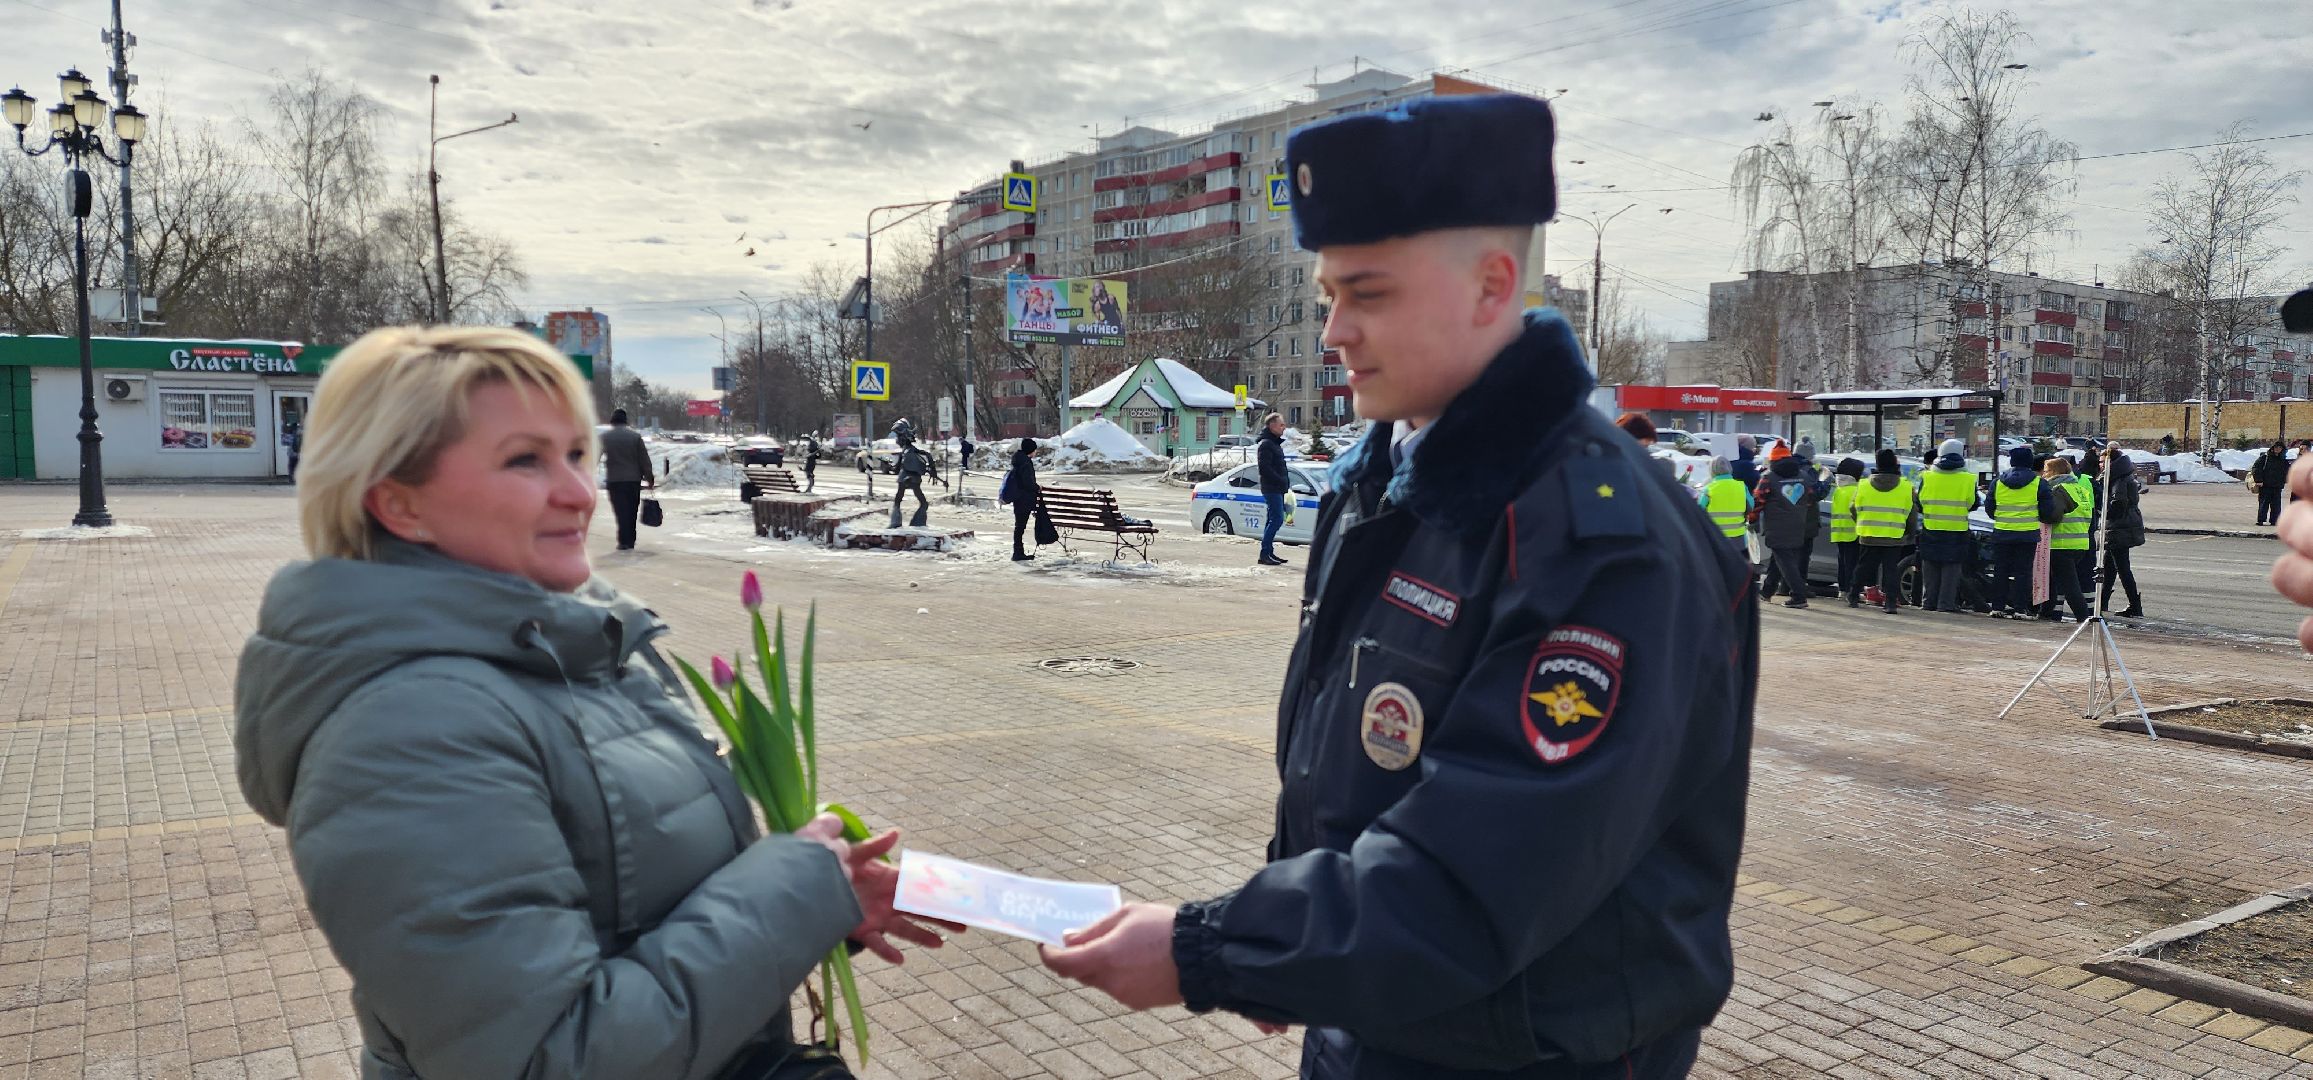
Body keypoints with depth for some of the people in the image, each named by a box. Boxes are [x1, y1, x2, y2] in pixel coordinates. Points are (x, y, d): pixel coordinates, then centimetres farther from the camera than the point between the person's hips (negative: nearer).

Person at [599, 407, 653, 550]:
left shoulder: (604, 437, -1)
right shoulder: (635, 436, 0)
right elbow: (644, 459, 0)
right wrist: (649, 478, 7)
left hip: (614, 480, -1)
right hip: (633, 479, 1)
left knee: (621, 511, 0)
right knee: (632, 511, 11)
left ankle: (624, 542, -7)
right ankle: (630, 541, 16)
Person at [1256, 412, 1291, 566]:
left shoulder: (1275, 443, 20)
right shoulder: (1266, 444, -11)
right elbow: (1265, 468, -20)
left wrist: (1286, 482, 12)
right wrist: (1282, 481, -19)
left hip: (1277, 489, 10)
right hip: (1272, 488, -10)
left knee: (1273, 520, 11)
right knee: (1277, 519, -14)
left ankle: (1269, 553, 15)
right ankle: (1265, 553, -14)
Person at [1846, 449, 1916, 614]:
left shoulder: (1863, 486, 1)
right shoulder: (1906, 489, -1)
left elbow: (1854, 509, 9)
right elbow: (1912, 516, 4)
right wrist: (1910, 535, 17)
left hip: (1868, 537, 1)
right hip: (1894, 539, -1)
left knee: (1863, 568, 13)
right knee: (1891, 570, 1)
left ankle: (1853, 597, 20)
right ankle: (1891, 602, -6)